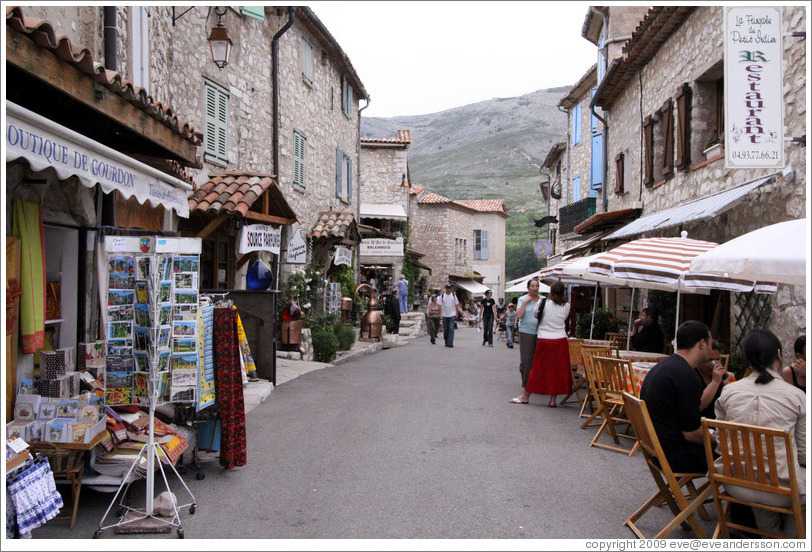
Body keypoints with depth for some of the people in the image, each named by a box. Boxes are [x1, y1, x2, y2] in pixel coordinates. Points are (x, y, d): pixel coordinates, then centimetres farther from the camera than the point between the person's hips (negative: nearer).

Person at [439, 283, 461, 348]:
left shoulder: (454, 296, 6)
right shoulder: (442, 296, 4)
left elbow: (456, 305, 9)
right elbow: (440, 306, 2)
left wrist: (457, 314, 3)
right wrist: (440, 314, -6)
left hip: (452, 315, -1)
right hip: (444, 315, 1)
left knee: (451, 329, -11)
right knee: (445, 330, 7)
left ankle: (450, 343, -15)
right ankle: (446, 342, 19)